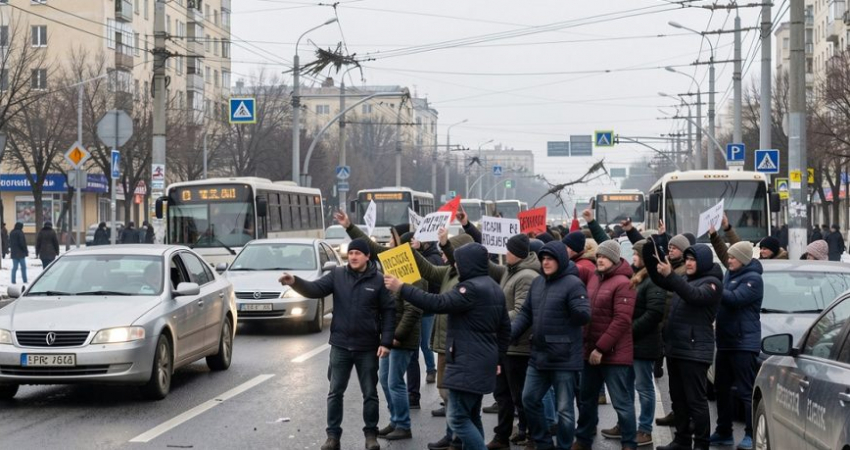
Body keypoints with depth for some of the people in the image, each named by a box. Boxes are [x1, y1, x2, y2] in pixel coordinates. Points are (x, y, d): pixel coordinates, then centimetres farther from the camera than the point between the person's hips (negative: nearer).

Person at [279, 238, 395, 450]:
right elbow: (315, 289, -10)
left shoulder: (378, 280, -5)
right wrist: (295, 282, -30)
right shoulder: (337, 275, 0)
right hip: (340, 345, 2)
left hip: (367, 347, -2)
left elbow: (389, 312, -4)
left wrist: (386, 341, -11)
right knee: (335, 392, 6)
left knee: (370, 393, 8)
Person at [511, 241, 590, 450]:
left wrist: (574, 308, -37)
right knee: (529, 399, 13)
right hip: (538, 356, 7)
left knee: (564, 408, 3)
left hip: (564, 358, -7)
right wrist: (508, 334, 3)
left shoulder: (573, 283, -12)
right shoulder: (537, 282, 9)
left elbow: (584, 316, -18)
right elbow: (526, 313, 14)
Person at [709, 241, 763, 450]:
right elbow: (723, 300, 18)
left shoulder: (753, 278, -10)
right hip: (725, 341, 9)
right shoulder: (730, 274, 16)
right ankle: (723, 432, 21)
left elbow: (735, 299, -22)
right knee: (722, 389, 13)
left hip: (744, 343, -9)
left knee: (746, 391, -8)